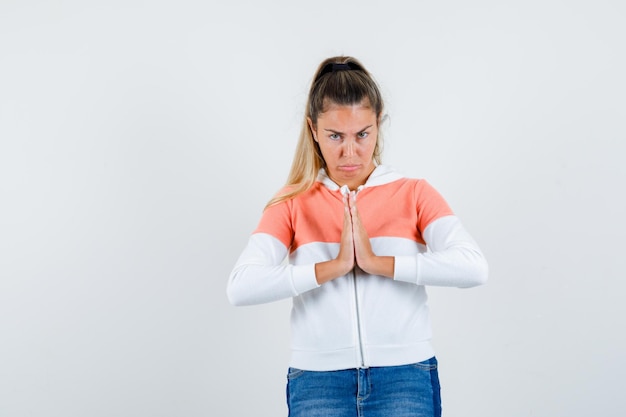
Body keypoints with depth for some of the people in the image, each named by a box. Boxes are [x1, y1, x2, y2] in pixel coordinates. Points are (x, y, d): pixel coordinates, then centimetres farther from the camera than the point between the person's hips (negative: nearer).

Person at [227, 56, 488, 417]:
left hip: (405, 376, 0)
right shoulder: (292, 204, 6)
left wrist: (378, 263, -15)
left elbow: (473, 267, -11)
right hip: (318, 379, 1)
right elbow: (241, 287, -8)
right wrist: (334, 266, -14)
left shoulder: (414, 194, 6)